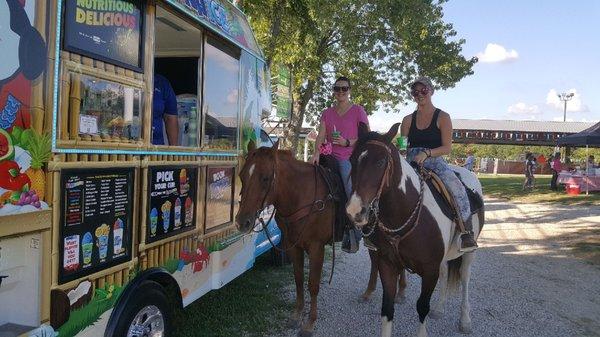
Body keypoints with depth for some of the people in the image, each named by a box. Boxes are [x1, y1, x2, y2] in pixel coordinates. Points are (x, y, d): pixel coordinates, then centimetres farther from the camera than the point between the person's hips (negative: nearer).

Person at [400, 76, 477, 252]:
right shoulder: (408, 120, 14)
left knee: (456, 187, -32)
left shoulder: (442, 117, 3)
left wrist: (426, 153, -21)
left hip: (435, 161, -3)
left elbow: (447, 147, -4)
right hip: (411, 162, 4)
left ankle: (467, 232, -24)